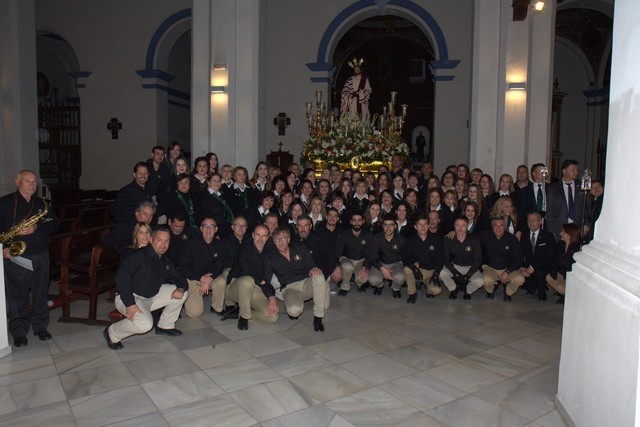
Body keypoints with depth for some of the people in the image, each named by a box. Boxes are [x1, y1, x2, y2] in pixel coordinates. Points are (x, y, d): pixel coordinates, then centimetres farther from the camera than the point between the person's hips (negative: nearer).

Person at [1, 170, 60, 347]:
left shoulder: (41, 203, 11)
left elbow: (55, 224, 3)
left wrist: (36, 228, -14)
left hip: (41, 256, 3)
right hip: (16, 256, -3)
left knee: (40, 294, 9)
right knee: (17, 295, 3)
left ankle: (41, 327, 23)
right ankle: (19, 332, 14)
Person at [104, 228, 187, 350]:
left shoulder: (165, 262, 8)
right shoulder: (138, 256, -18)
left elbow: (180, 278, 14)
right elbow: (121, 277, -26)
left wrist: (181, 288, -12)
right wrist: (130, 303, -32)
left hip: (151, 296, 8)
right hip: (128, 297, -8)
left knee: (182, 293, -1)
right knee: (145, 324, -32)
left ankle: (165, 326, 13)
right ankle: (112, 333, -5)